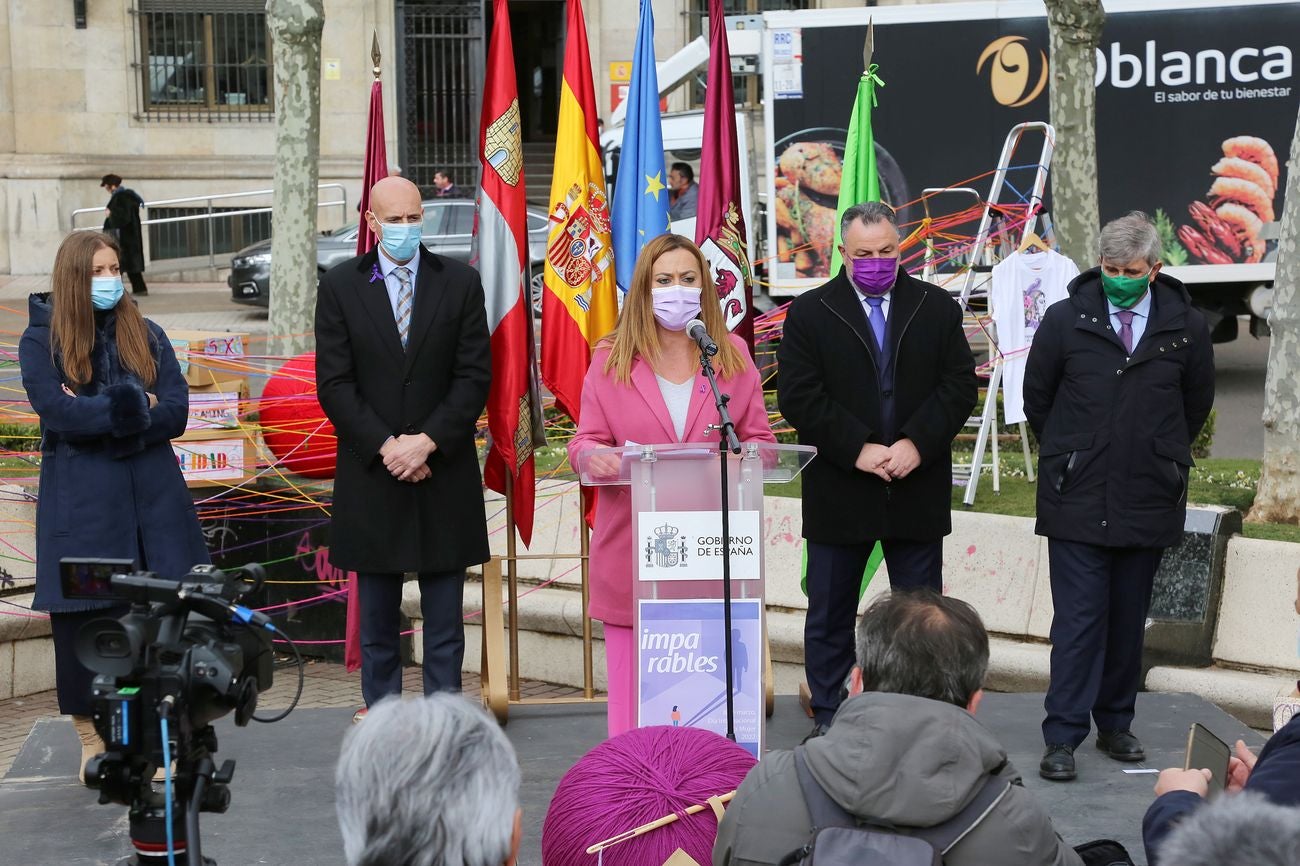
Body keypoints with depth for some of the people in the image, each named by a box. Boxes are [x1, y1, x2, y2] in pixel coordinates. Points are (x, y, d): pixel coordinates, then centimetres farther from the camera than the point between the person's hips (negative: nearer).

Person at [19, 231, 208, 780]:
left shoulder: (147, 337, 10)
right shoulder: (41, 342, 2)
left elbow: (175, 413, -1)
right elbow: (59, 413, -13)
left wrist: (96, 415, -12)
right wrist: (132, 405, -11)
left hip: (152, 495, 2)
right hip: (79, 501, -2)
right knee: (81, 619, 1)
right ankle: (92, 742, 14)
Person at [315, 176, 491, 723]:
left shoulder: (460, 283, 3)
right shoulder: (340, 286, 2)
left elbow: (473, 377, -2)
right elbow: (334, 384, -2)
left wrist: (426, 442, -13)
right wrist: (385, 446, -12)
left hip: (444, 473, 0)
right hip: (371, 473, 0)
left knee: (444, 617, 5)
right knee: (377, 618, 9)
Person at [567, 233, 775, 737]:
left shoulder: (733, 355, 11)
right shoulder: (611, 359, 7)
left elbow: (760, 439, 11)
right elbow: (584, 443, 7)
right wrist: (598, 457, -17)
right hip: (634, 551, -1)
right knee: (635, 684, -3)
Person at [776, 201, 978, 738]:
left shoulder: (937, 309, 6)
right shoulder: (810, 313, 0)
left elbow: (960, 386, 0)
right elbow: (798, 397, -7)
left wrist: (917, 443, -14)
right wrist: (858, 450, -16)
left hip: (918, 488, 1)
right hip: (838, 490, -1)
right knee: (830, 612, 7)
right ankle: (827, 715, 17)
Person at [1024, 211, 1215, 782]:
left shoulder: (1186, 328, -1)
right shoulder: (1065, 320, -3)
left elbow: (1196, 404, 14)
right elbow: (1037, 398, 9)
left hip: (1149, 504, 2)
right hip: (1077, 504, -2)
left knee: (1128, 621, 11)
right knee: (1078, 620, -5)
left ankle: (1115, 725, 23)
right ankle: (1062, 738, -2)